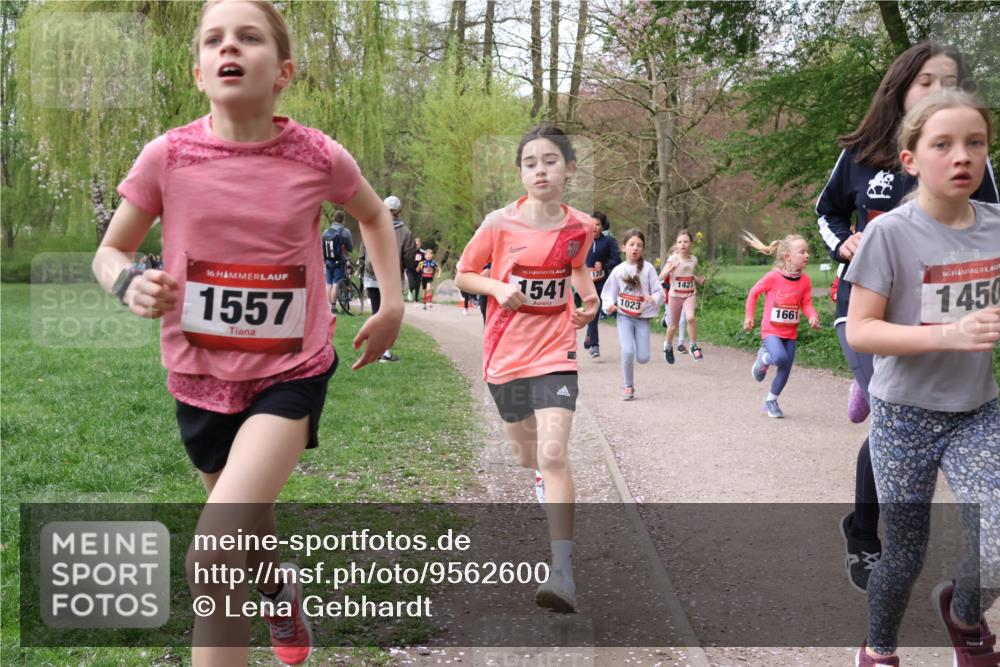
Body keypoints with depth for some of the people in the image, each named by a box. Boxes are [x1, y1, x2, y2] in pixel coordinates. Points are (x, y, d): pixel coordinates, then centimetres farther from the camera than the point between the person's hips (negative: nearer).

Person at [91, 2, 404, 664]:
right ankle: (283, 590, 59)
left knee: (212, 559, -22)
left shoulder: (319, 157, -12)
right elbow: (110, 251, 3)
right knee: (250, 541, 24)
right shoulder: (168, 156, -11)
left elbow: (374, 214, 10)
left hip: (292, 372, -3)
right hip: (201, 377, 3)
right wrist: (130, 284, -20)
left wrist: (394, 303, 1)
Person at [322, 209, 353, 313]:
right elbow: (351, 248, -4)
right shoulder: (345, 232, -8)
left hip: (328, 262, 5)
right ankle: (333, 307, -8)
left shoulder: (325, 232, 7)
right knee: (336, 284, -6)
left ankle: (328, 306, 11)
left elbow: (321, 249, 11)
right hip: (339, 262, -5)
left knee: (329, 284, 9)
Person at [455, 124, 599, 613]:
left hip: (553, 355, -1)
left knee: (552, 455, -19)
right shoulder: (500, 224, -8)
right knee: (527, 457, 16)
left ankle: (562, 570, -18)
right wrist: (498, 286, -17)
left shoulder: (581, 227, -2)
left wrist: (588, 298, 1)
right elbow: (463, 274, 2)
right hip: (505, 356, 1)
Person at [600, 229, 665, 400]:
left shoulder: (648, 268, -2)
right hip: (624, 316, 0)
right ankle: (628, 386, 2)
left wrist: (653, 299, -24)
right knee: (628, 352, -18)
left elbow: (659, 291, -3)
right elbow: (608, 292, 7)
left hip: (643, 317, 0)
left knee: (643, 358, -6)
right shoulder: (618, 270, 2)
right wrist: (609, 305, -12)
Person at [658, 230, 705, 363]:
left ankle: (694, 347, -10)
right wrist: (670, 268, -35)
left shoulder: (693, 259, 1)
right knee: (674, 324, 11)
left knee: (690, 317, -25)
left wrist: (698, 280, 3)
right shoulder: (673, 259, -11)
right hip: (675, 295, -1)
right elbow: (661, 277, -18)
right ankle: (668, 346, 40)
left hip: (689, 294, 1)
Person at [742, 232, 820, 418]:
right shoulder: (773, 277, -16)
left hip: (790, 332, 5)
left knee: (785, 369, 6)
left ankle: (771, 401, 27)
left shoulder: (805, 280, -5)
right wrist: (749, 317, -2)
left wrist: (812, 316, -20)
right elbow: (753, 293, -3)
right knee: (780, 358, -28)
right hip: (771, 330, -4)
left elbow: (806, 303, 1)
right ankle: (764, 357, 8)